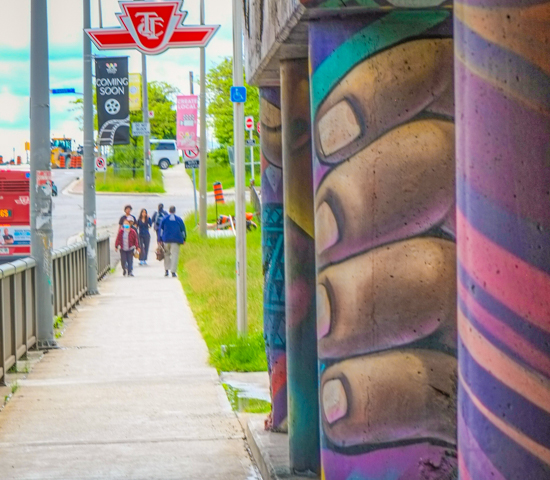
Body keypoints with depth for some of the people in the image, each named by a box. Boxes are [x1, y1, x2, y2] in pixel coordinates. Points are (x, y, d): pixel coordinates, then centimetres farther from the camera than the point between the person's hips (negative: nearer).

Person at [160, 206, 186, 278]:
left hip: (166, 239, 1)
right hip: (176, 240, -1)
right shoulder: (179, 219, 4)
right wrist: (184, 239, 18)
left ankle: (166, 270, 8)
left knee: (166, 254, 12)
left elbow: (161, 229, 6)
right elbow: (183, 230, 9)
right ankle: (173, 271, -10)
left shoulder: (164, 219, 5)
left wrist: (161, 239, 10)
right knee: (174, 255, -2)